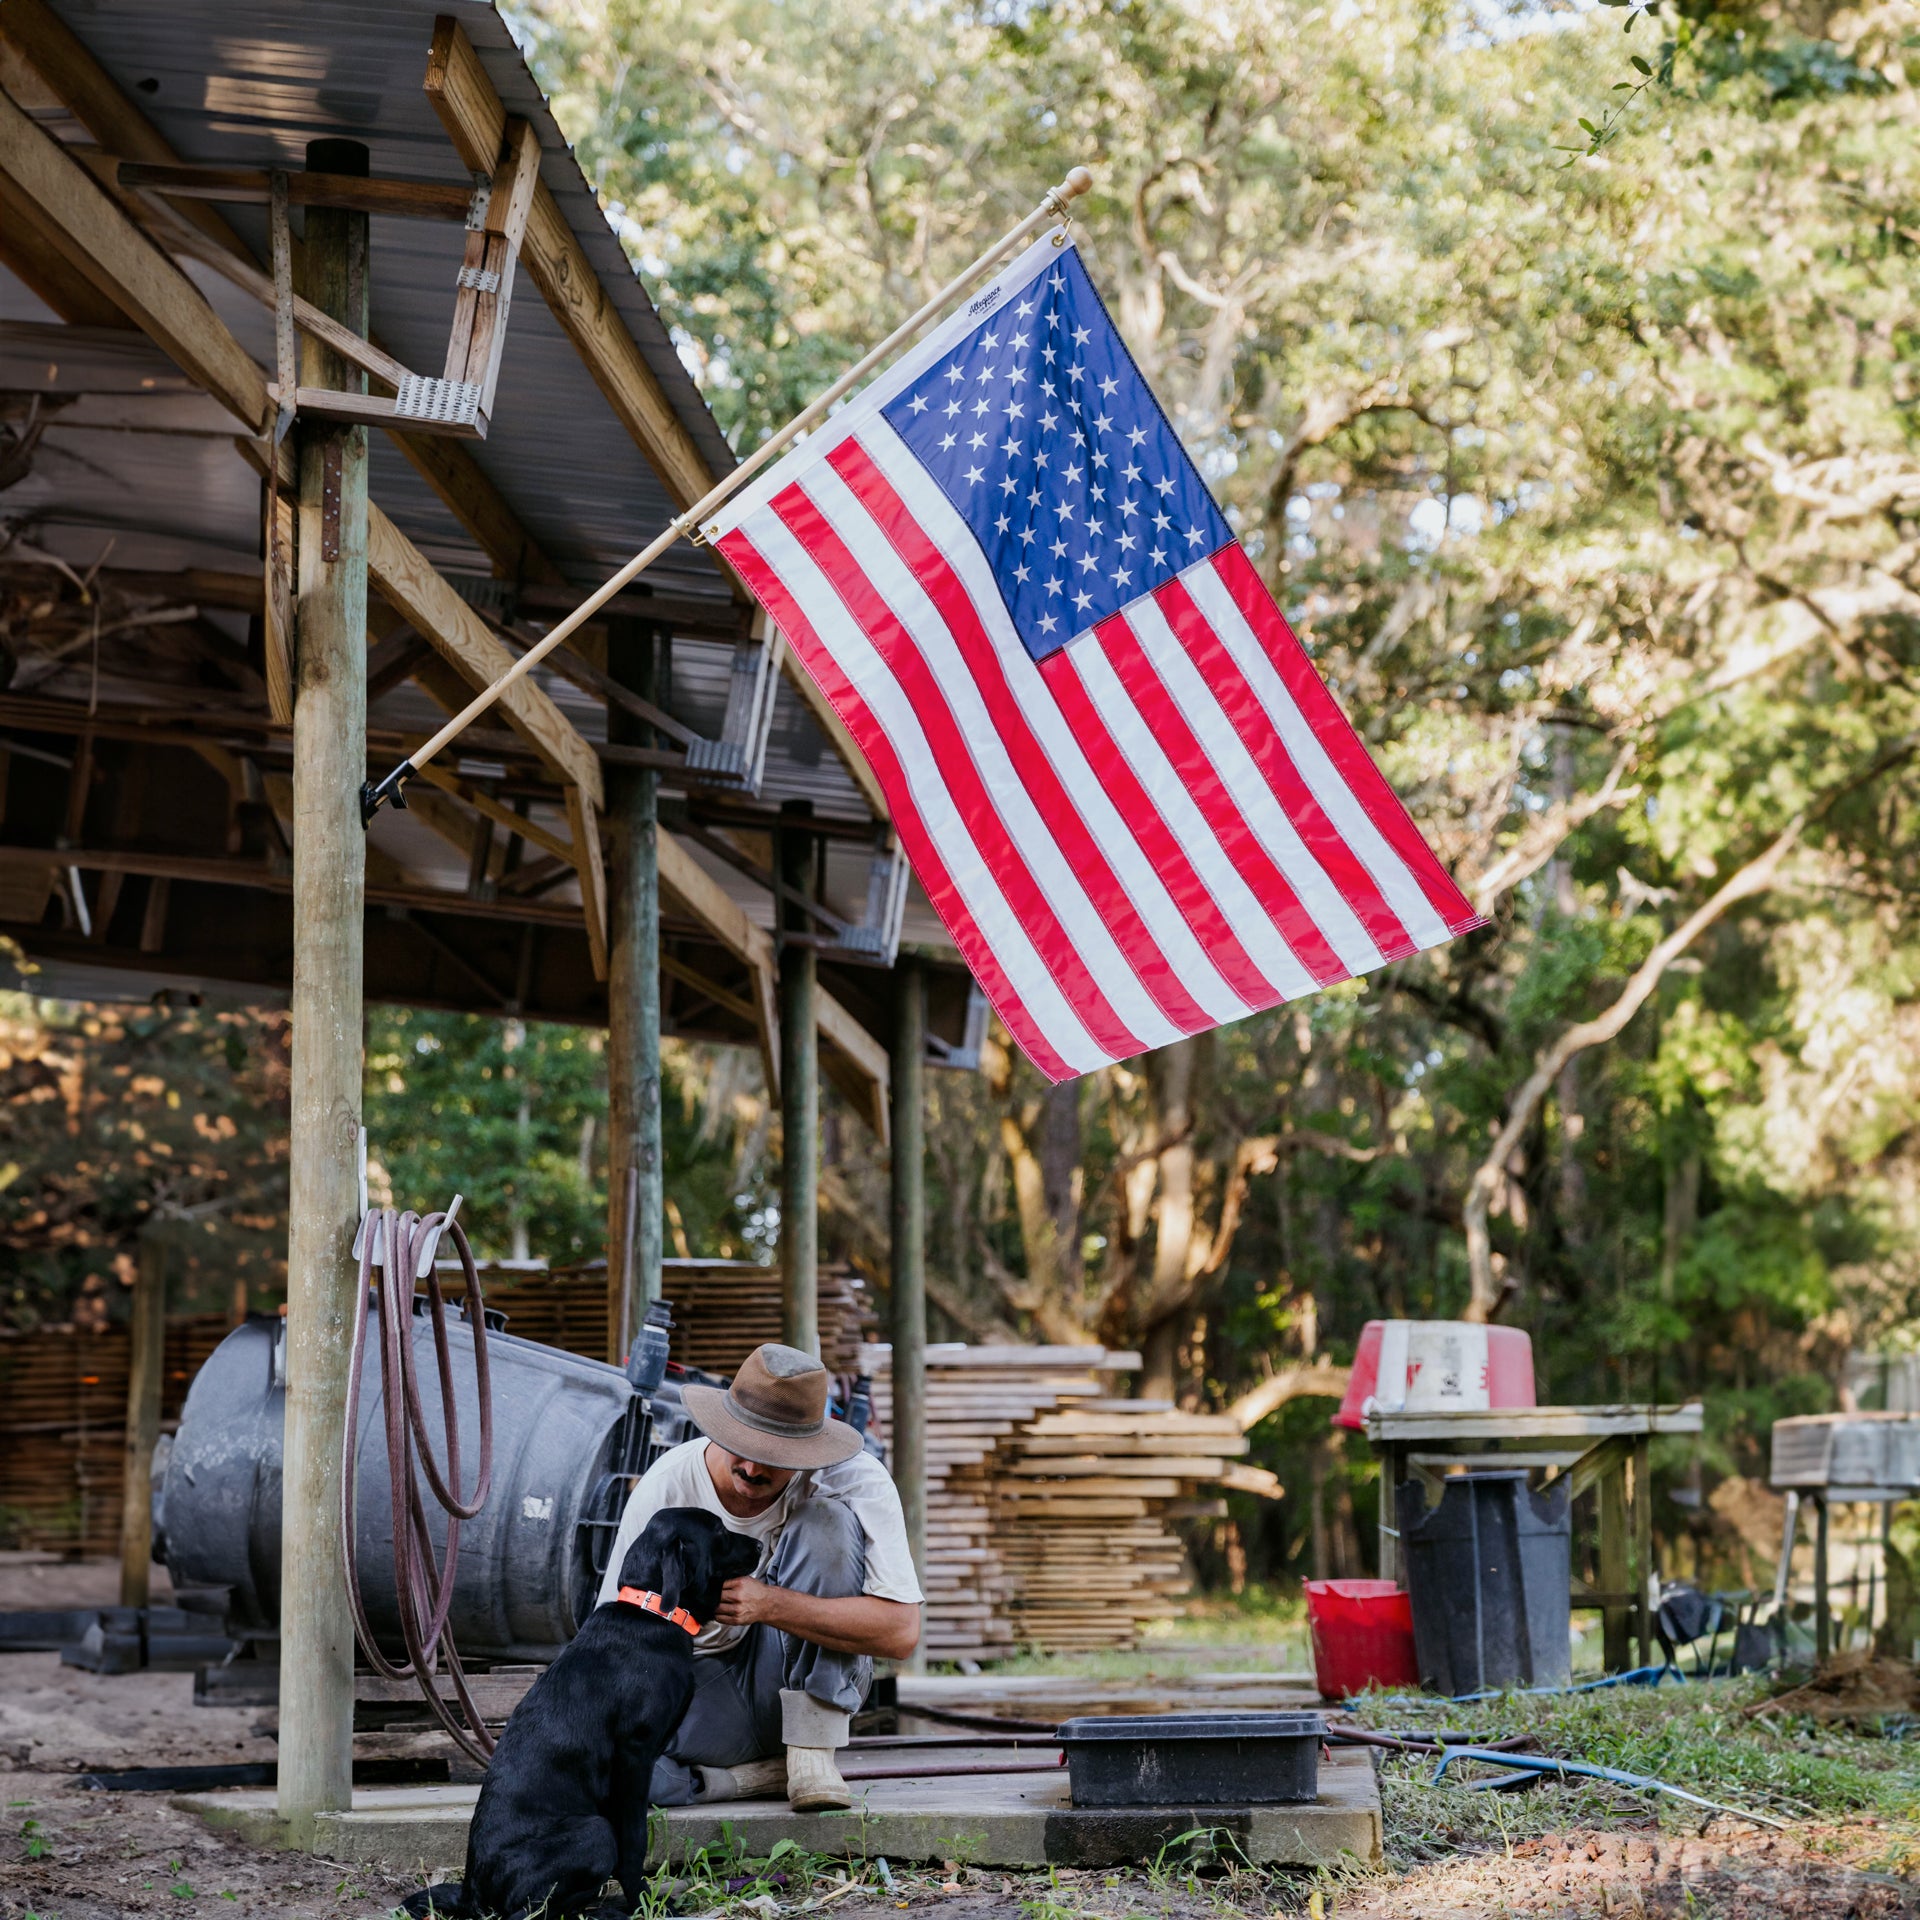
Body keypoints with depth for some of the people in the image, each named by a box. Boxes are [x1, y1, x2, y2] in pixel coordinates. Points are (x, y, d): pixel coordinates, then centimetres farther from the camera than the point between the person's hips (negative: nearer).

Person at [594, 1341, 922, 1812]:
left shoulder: (854, 1481, -18)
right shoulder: (667, 1488, -14)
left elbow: (901, 1632, -26)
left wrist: (770, 1605, -35)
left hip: (808, 1681, 0)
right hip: (703, 1681, 1)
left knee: (826, 1520, -27)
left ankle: (813, 1750, -20)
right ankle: (767, 1773, -9)